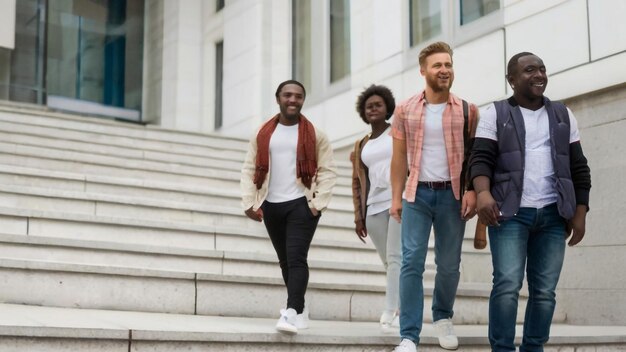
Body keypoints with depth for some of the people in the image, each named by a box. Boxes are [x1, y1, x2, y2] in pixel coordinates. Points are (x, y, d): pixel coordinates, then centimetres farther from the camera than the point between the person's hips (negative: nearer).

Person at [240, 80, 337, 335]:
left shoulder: (315, 134, 0)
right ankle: (300, 309, 21)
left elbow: (328, 170, -2)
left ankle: (292, 313, -19)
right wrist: (249, 202, -4)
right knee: (285, 260, 11)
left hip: (301, 204, -4)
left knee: (296, 258, -14)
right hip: (271, 206, 4)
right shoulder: (263, 134, 8)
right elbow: (249, 169, 6)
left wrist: (318, 203, -11)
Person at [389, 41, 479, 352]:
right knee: (412, 262, -7)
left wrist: (471, 191, -10)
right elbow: (399, 157, 5)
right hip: (417, 193, 0)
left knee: (449, 264, 8)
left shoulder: (467, 111, 1)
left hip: (452, 194, 0)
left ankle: (443, 318, 32)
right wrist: (396, 197, 0)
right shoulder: (405, 110, 3)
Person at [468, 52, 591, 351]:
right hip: (510, 213, -3)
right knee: (507, 284, -13)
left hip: (553, 215, 3)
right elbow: (480, 159, -4)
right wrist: (483, 193, -23)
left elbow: (578, 168, 14)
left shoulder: (563, 115, 15)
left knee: (544, 290, 3)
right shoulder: (495, 113, 6)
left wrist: (580, 213, 6)